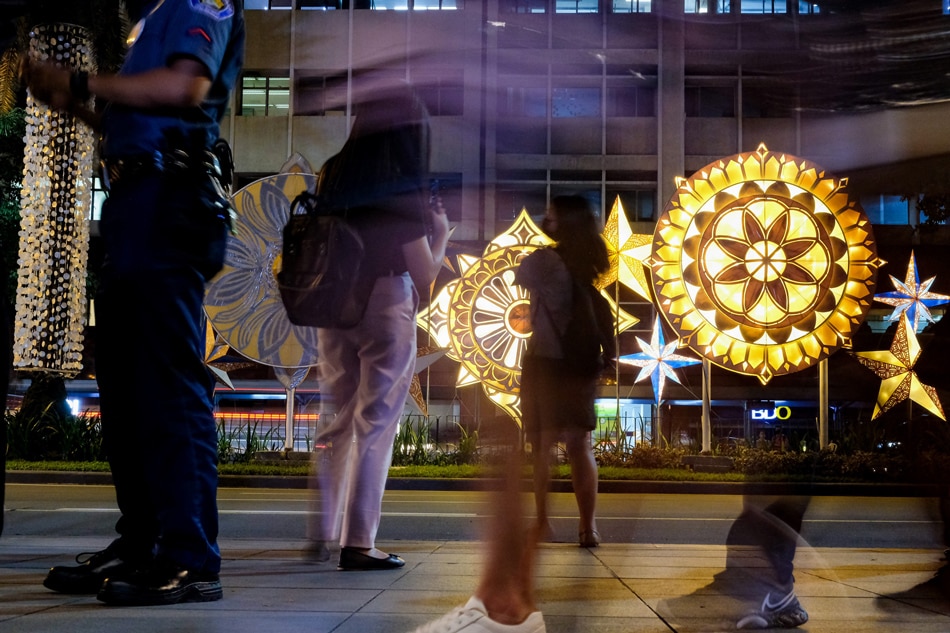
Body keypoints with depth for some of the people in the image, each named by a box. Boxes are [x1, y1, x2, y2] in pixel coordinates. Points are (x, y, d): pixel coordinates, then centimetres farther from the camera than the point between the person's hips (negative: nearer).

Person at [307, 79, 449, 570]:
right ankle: (358, 543, 5)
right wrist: (441, 234, 7)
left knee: (335, 420, 16)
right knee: (375, 425, 2)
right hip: (387, 308, -5)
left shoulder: (332, 177, 4)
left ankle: (322, 533, 21)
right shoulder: (403, 192, -12)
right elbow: (425, 278, -10)